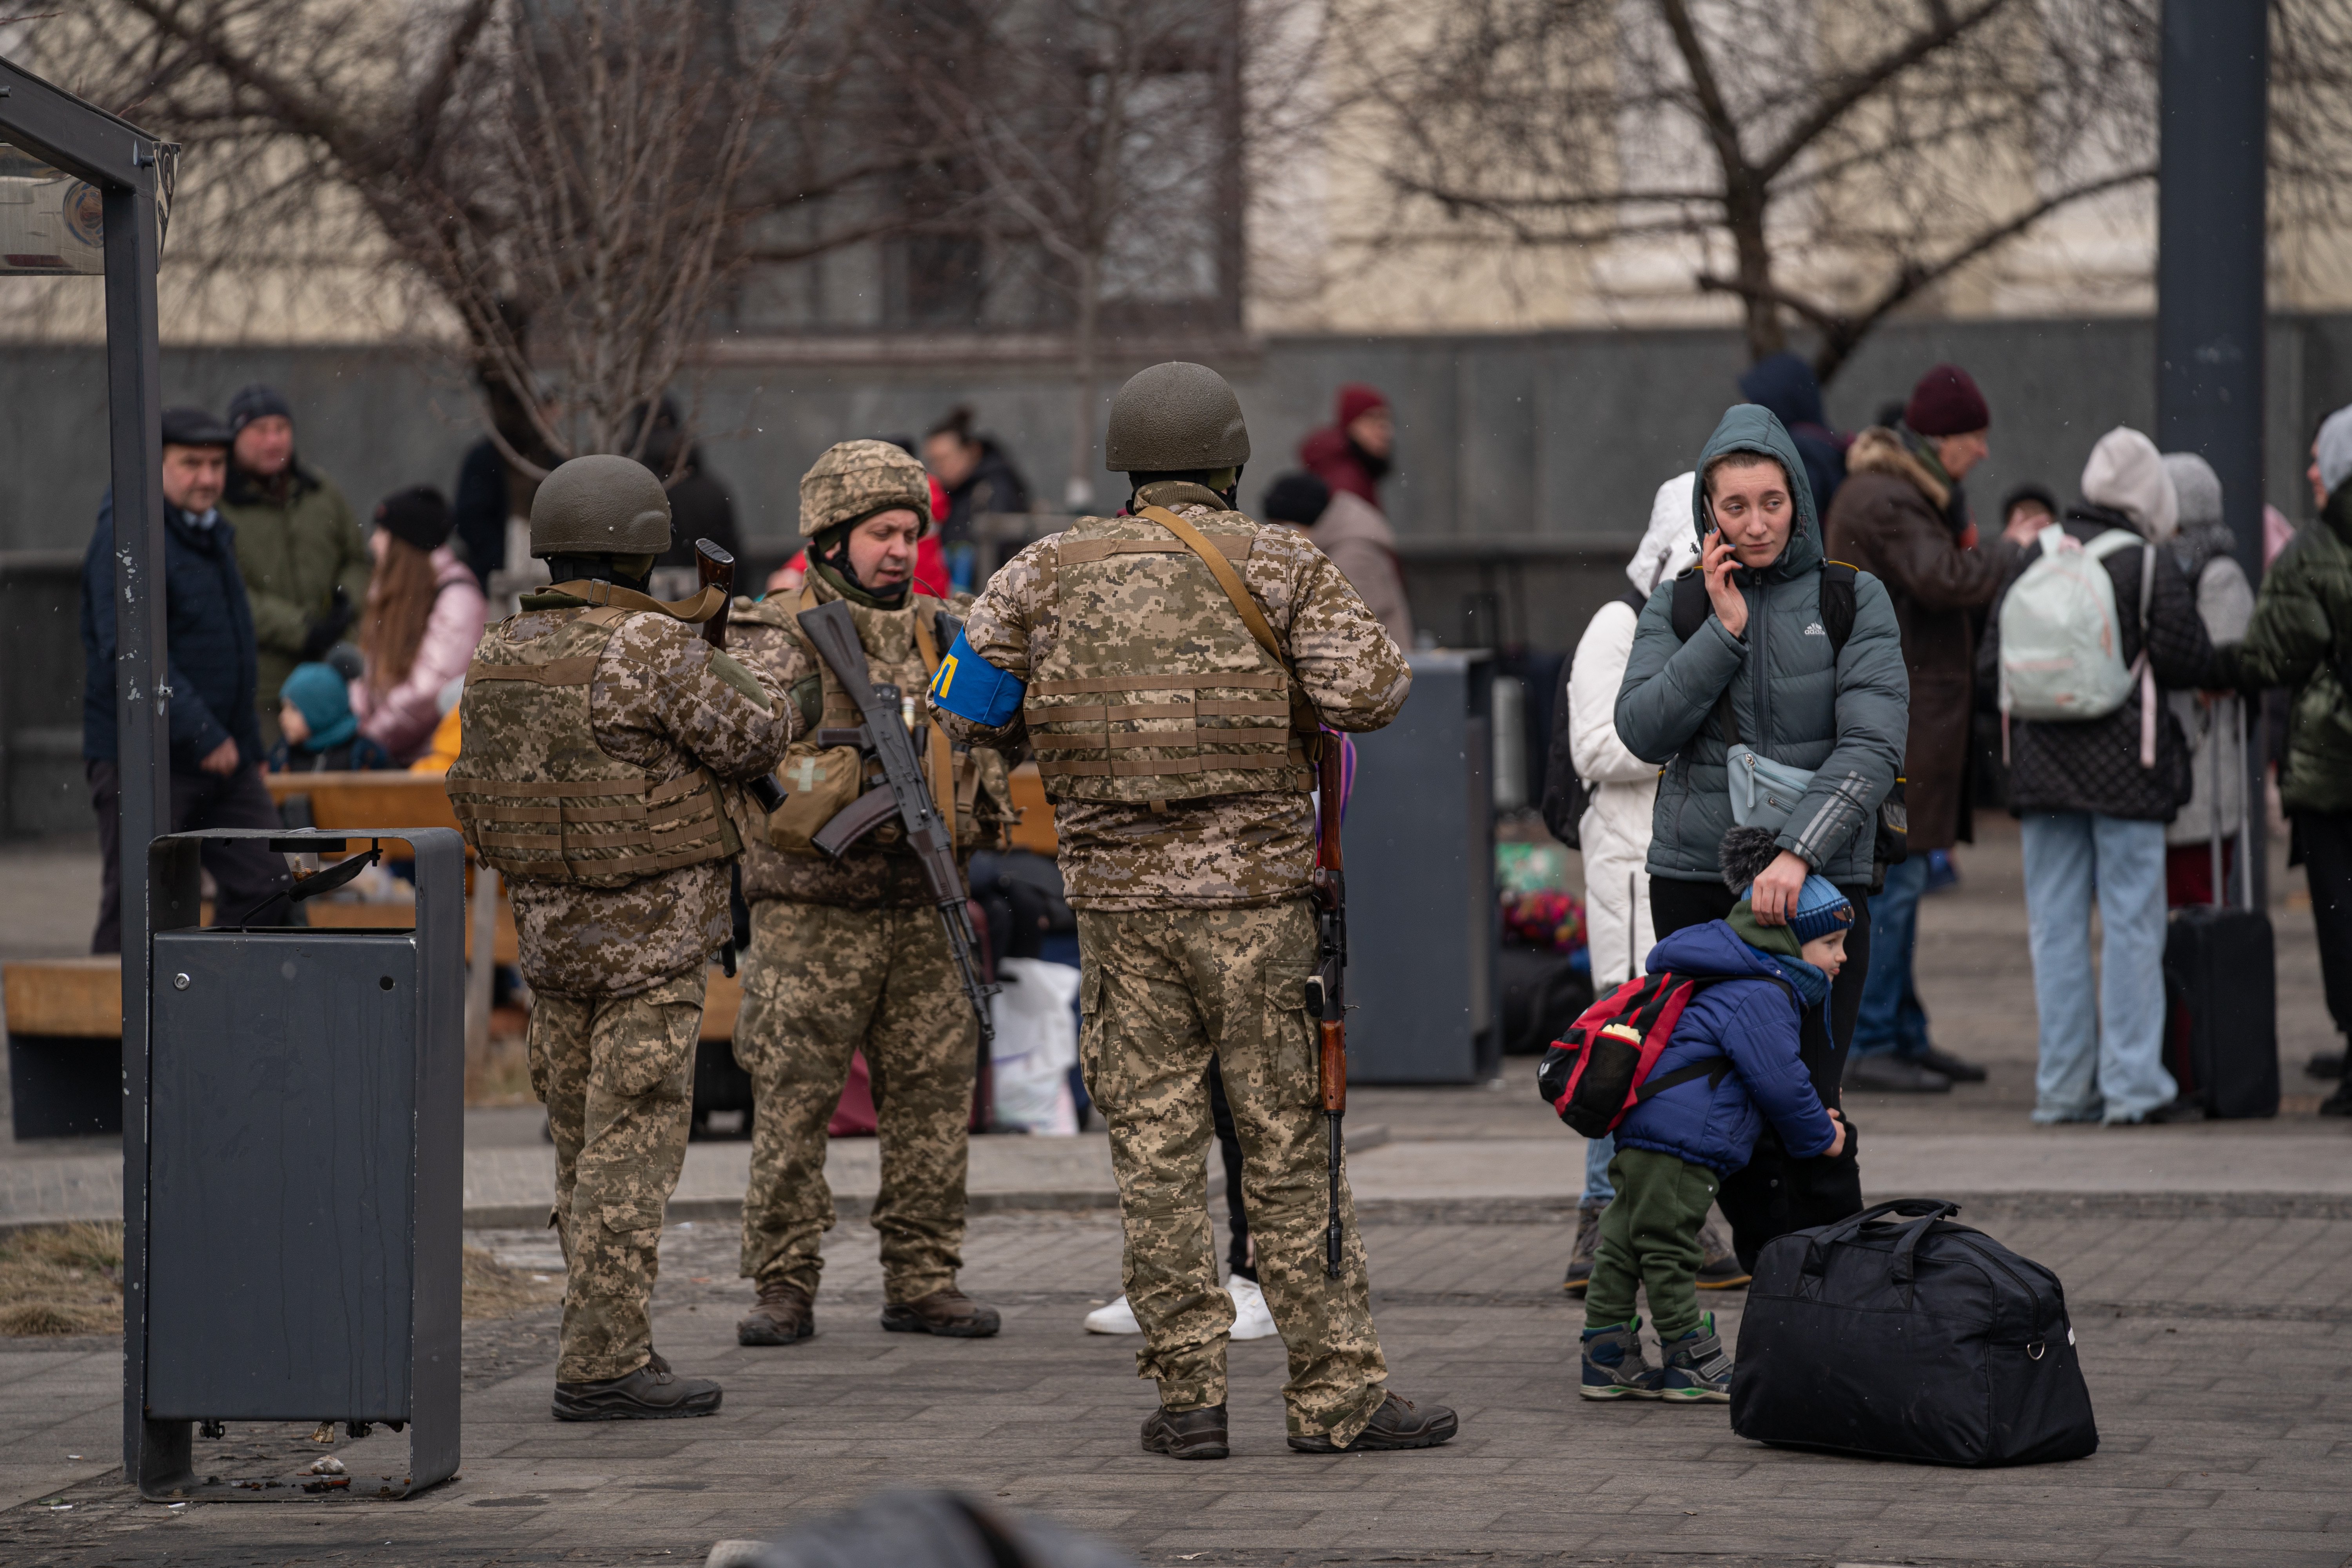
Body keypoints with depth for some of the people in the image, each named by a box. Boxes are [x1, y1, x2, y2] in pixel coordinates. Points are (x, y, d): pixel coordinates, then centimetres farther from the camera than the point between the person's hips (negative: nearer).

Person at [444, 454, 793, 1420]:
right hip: (651, 933, -7)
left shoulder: (501, 659, 5)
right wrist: (735, 677, 13)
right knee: (632, 1148, -4)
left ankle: (603, 1348, 22)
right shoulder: (652, 650, -17)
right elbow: (752, 737, -11)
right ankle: (605, 1366, -6)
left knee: (585, 1146, 16)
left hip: (549, 930, 7)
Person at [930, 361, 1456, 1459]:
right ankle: (1335, 1395, 1)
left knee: (1155, 1147, 6)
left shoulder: (1053, 572, 6)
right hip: (1254, 891, -2)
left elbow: (965, 710, 6)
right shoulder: (1278, 563, 0)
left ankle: (1186, 1396, 5)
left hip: (1117, 895, 2)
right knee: (1290, 1144, 1)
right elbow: (1367, 693, -9)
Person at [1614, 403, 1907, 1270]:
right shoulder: (1677, 606, 9)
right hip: (1697, 882, 2)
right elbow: (1643, 729, -3)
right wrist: (1725, 630, -10)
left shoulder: (1852, 601, 2)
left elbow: (1872, 744, -8)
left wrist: (1798, 852, -20)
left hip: (1819, 882, -2)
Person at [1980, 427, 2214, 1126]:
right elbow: (2191, 662, -8)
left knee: (2056, 929, 7)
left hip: (2042, 770, 4)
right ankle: (2133, 1087, -1)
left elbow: (1991, 665, 7)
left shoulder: (2034, 561, 5)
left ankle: (2064, 1086, 9)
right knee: (2131, 924, 0)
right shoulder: (2151, 566, -8)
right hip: (2126, 772, -4)